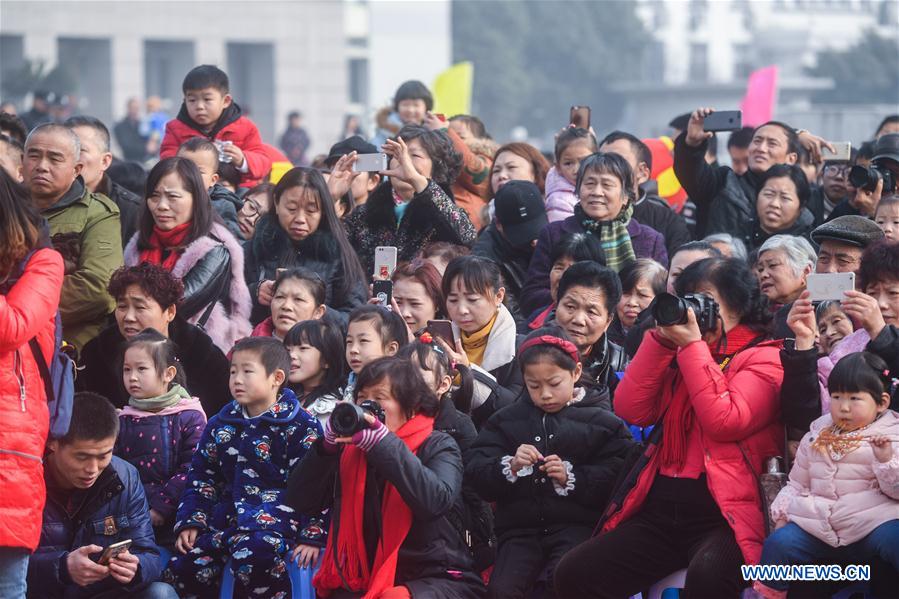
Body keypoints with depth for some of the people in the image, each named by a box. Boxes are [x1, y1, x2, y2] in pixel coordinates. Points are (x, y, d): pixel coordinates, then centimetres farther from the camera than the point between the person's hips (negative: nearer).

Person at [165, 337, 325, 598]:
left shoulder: (301, 427, -3)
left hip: (275, 515, -6)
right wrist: (190, 522, 8)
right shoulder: (221, 425, 16)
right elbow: (202, 477, 20)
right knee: (181, 568, -10)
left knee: (253, 556, -37)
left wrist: (312, 535, -13)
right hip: (227, 516, 6)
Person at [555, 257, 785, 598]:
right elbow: (632, 411, 9)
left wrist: (693, 345, -11)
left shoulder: (763, 357, 1)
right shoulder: (678, 355, 21)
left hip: (723, 512, -6)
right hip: (661, 507, 6)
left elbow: (725, 422, -15)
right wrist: (661, 340, 2)